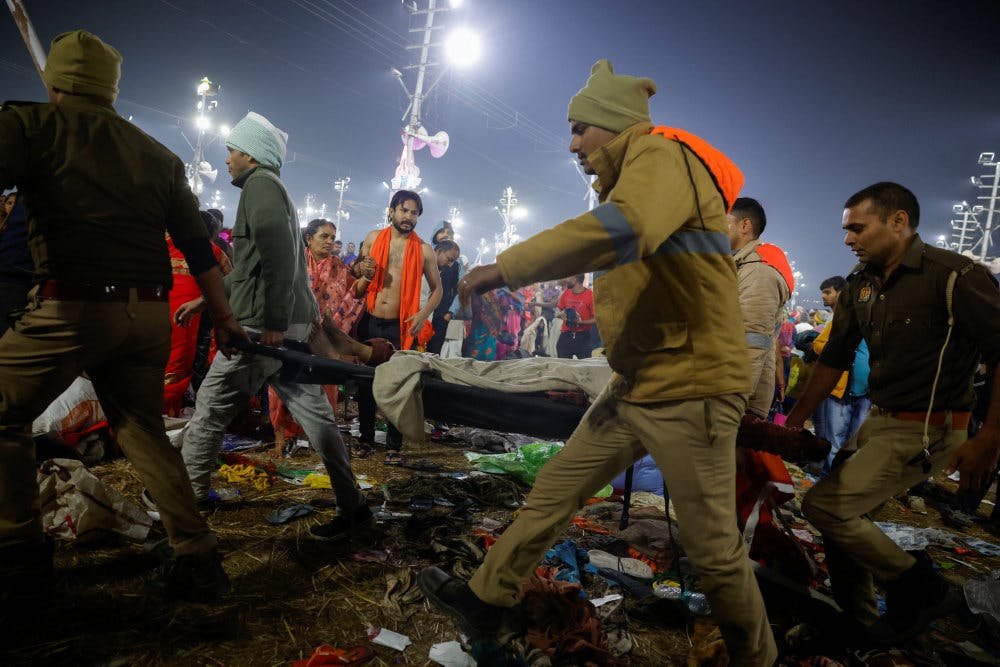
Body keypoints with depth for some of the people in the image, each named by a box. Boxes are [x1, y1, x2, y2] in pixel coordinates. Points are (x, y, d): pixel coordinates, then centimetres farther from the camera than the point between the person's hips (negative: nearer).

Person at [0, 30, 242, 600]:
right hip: (150, 313, 5)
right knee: (145, 431, 14)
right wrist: (224, 317, 18)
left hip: (74, 305, -5)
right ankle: (198, 560, 11)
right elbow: (198, 246, 15)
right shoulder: (158, 153, 17)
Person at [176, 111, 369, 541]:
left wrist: (273, 321, -25)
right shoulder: (271, 188, 26)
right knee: (313, 412, 6)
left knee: (212, 404, 7)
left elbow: (278, 252, -22)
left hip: (265, 326, -9)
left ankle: (189, 489, 25)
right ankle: (352, 507, 7)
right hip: (294, 324, 9)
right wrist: (204, 300, 33)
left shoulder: (259, 183, -5)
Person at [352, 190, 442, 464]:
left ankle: (394, 445, 14)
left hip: (401, 327, -2)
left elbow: (437, 288, 7)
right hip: (369, 322, 2)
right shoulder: (373, 239, 6)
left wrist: (423, 314, -10)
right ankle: (366, 438, 25)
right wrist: (363, 274, -11)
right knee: (366, 381, 10)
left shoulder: (423, 250, 0)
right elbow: (358, 287, 13)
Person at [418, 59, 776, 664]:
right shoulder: (630, 176, 19)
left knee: (714, 549, 5)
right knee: (552, 491, 12)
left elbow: (621, 229, -36)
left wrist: (505, 267, -30)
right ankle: (488, 601, 25)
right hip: (634, 387, 9)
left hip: (689, 391, -9)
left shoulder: (661, 154, -13)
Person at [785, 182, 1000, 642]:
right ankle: (857, 623, 29)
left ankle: (920, 588, 9)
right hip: (878, 422, 7)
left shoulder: (954, 276, -15)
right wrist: (791, 426, 9)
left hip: (925, 430, -7)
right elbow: (833, 361, 10)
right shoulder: (859, 285, 6)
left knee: (823, 505, -13)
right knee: (842, 513, 9)